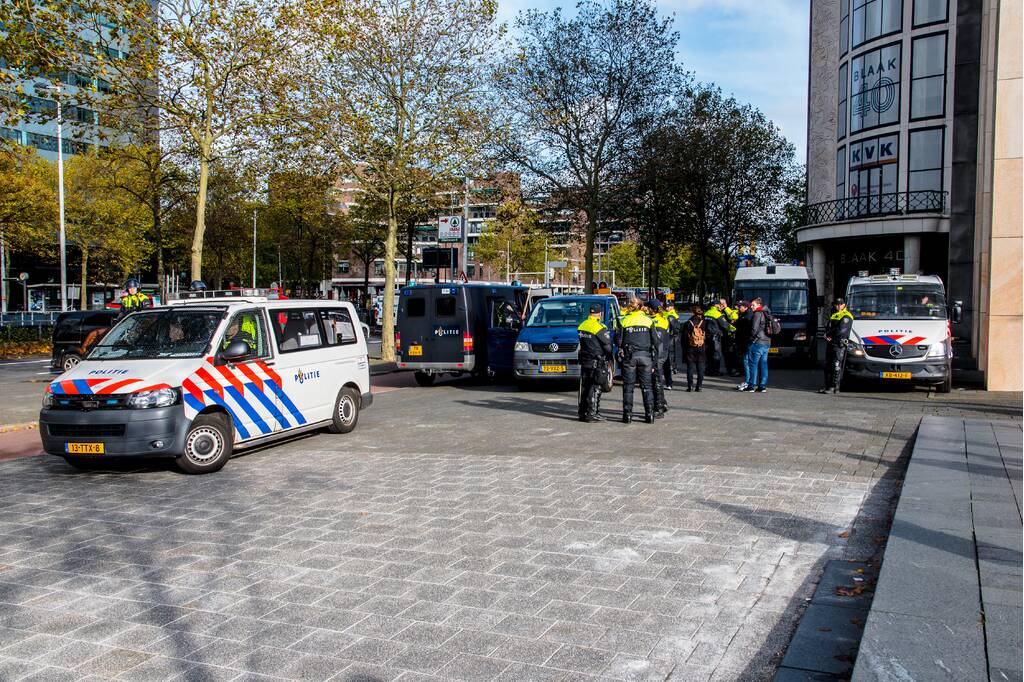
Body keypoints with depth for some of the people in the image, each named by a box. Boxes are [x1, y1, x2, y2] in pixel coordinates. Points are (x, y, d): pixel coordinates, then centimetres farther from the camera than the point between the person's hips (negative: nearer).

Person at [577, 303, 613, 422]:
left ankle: (582, 412, 17)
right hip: (597, 362, -7)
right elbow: (608, 346, -11)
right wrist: (610, 358, 5)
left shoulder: (582, 325, 7)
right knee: (595, 388, -3)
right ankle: (591, 413, -4)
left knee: (584, 387, 12)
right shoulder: (600, 328, -16)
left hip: (584, 361, 7)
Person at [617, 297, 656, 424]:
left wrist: (620, 356, 10)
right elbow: (654, 342, 3)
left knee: (628, 386, 4)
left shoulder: (624, 321, 2)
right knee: (646, 386, 7)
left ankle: (627, 414, 2)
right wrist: (653, 362, 7)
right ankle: (649, 414, 4)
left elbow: (619, 341, 0)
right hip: (645, 356, 1)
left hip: (629, 356, -1)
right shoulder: (648, 321, 5)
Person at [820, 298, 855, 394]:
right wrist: (827, 334, -6)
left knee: (836, 366, -9)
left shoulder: (847, 316, -6)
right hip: (830, 343, 8)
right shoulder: (833, 315, 21)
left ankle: (835, 387, -8)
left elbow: (841, 330, -17)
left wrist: (829, 333, -7)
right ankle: (827, 385, 15)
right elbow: (827, 328, 17)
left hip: (840, 344, -8)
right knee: (827, 365, 9)